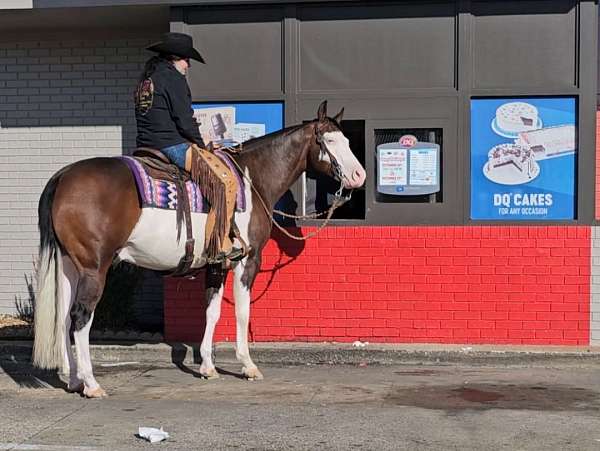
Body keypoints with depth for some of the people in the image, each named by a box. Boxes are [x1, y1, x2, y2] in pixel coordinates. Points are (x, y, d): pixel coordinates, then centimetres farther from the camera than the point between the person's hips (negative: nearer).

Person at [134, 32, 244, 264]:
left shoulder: (146, 79, 19)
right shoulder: (173, 77, -8)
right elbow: (184, 120, -13)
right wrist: (200, 144, 4)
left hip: (147, 148, 10)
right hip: (173, 146, -10)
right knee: (225, 180, -11)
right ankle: (220, 247, -15)